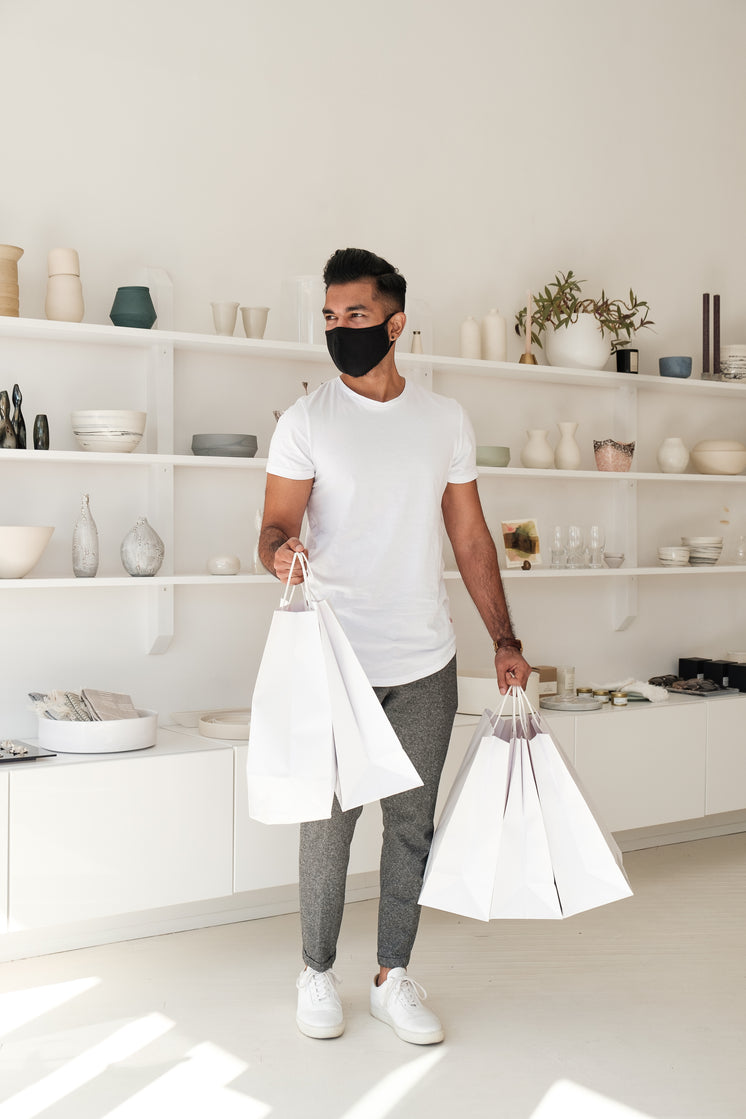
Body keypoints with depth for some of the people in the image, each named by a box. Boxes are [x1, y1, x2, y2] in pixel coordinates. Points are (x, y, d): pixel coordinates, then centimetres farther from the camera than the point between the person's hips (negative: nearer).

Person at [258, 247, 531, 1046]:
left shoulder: (445, 419, 7)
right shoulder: (307, 420, -2)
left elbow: (470, 539, 10)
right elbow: (275, 526, -7)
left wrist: (504, 640, 7)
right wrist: (280, 551, -32)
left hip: (425, 665, 3)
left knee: (412, 822, 9)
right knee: (328, 822, 6)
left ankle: (393, 977, 24)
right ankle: (317, 973, 26)